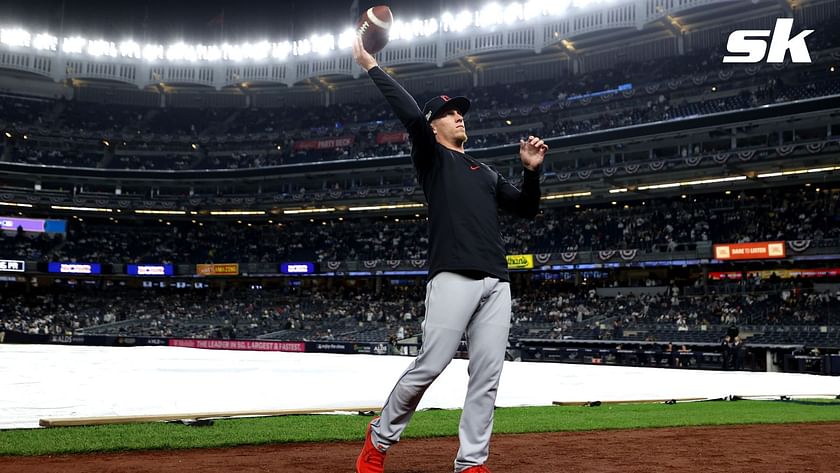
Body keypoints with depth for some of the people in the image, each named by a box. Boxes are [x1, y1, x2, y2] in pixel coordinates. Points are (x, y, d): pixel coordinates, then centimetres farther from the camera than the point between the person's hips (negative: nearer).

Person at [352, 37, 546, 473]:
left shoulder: (485, 172, 30)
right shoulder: (431, 156, 12)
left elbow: (527, 209, 24)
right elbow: (411, 115, -7)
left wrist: (532, 171, 8)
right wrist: (371, 67, -8)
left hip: (496, 281, 6)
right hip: (453, 276, -6)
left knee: (487, 375, 0)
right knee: (430, 365, -11)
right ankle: (380, 438, 9)